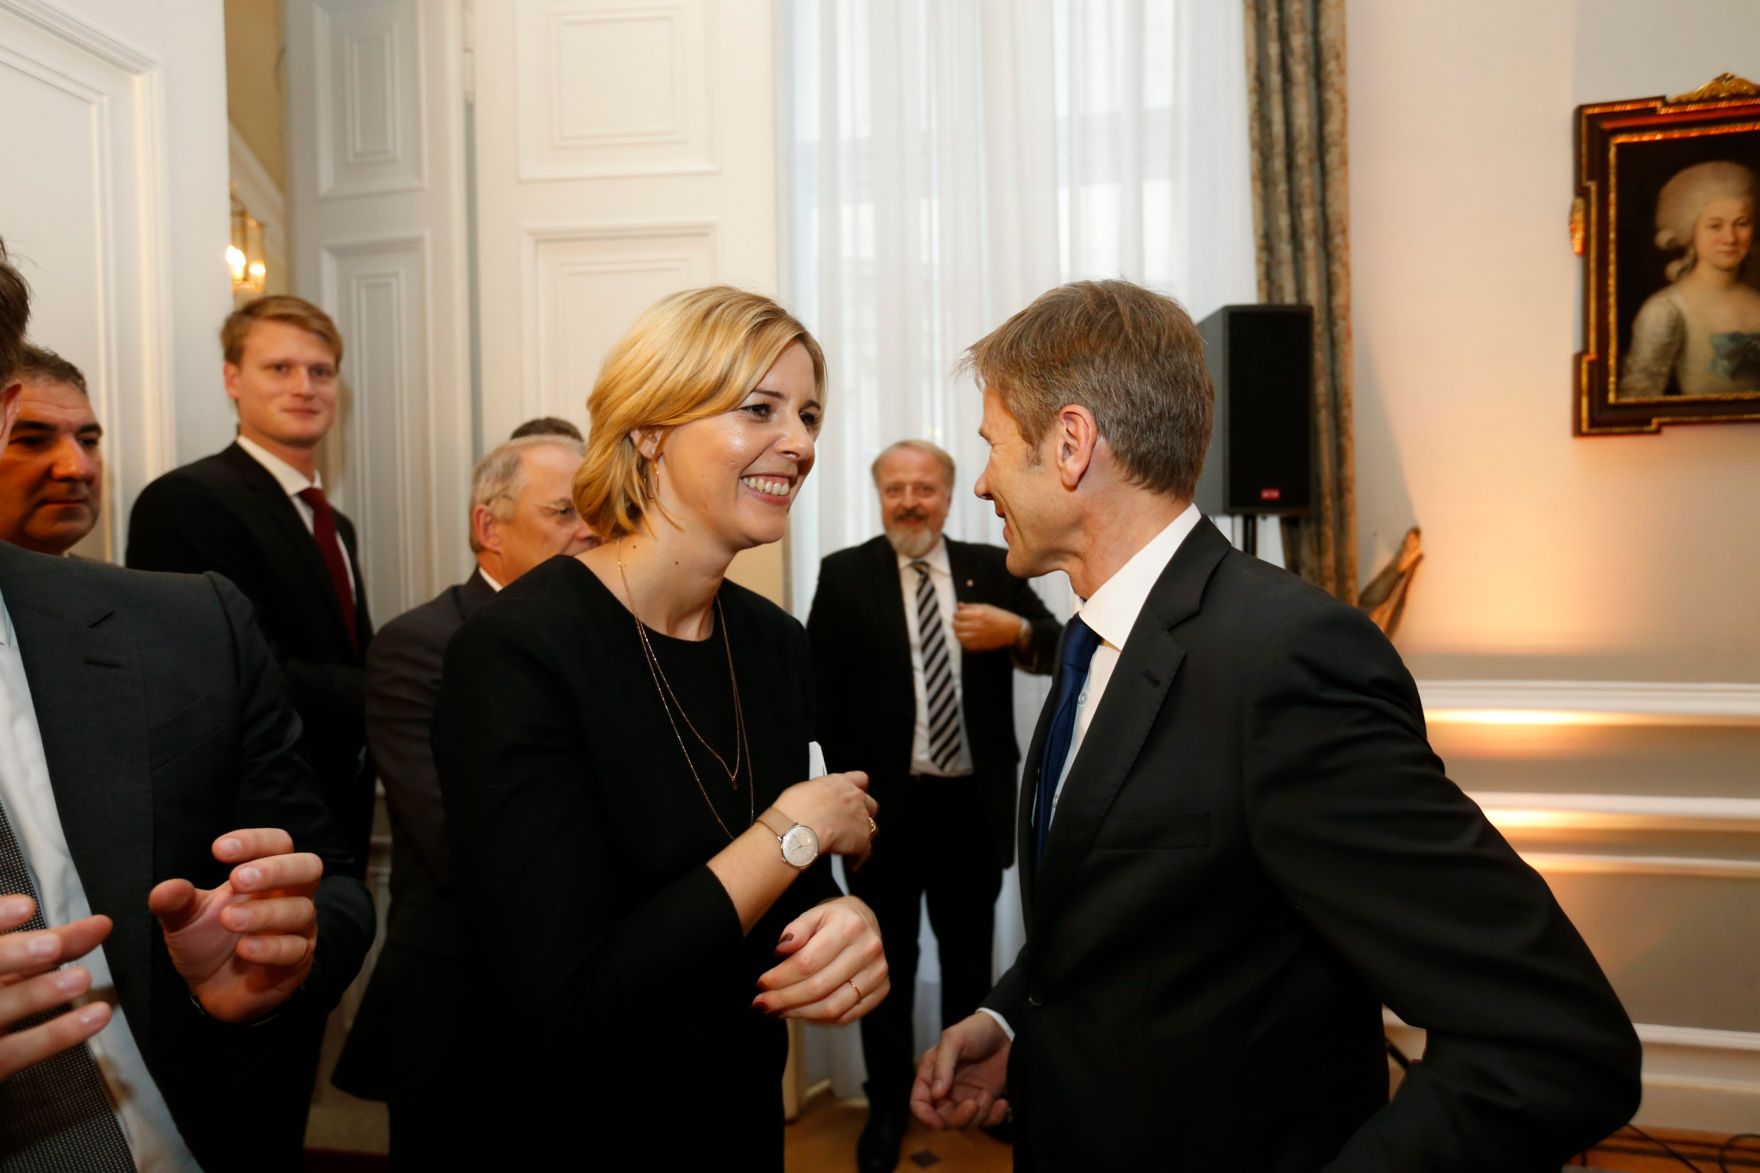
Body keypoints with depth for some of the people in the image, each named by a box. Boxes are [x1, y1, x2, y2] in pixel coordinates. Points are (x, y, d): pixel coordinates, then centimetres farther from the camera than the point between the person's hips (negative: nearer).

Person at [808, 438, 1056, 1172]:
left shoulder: (992, 567, 3)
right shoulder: (844, 575, -3)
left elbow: (1054, 647, -2)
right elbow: (822, 693, -6)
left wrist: (1017, 631, -24)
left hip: (974, 802, 2)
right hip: (885, 803, -2)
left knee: (970, 957, 19)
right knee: (888, 961, 14)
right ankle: (888, 1104, 32)